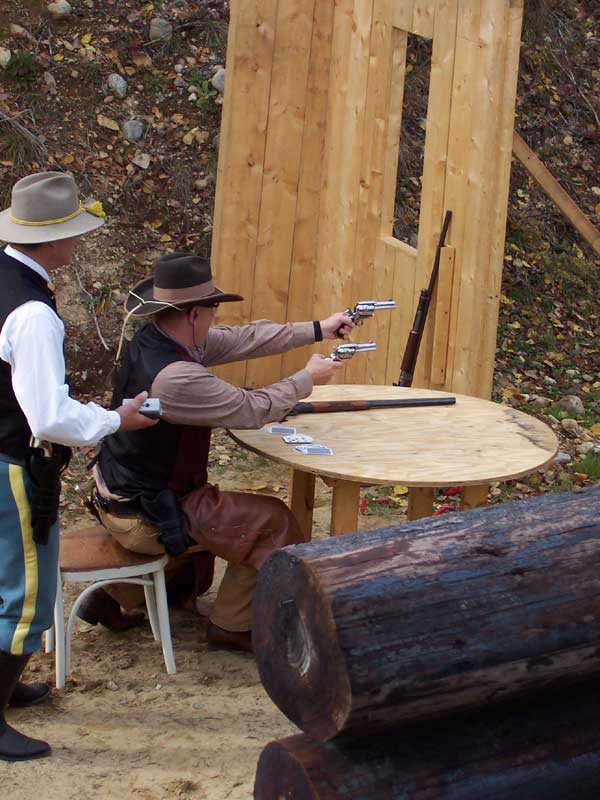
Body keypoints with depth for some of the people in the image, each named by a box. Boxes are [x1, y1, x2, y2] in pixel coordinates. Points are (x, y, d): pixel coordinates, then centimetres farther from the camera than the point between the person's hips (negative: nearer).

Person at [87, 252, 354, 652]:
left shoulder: (155, 337, -3)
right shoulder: (176, 376, -32)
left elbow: (242, 338, 4)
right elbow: (253, 409, -21)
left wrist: (318, 330, 6)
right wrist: (309, 377, -5)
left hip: (123, 495, 9)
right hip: (146, 517, -9)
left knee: (214, 508, 34)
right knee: (272, 521, 0)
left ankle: (120, 592, 29)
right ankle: (233, 626, 17)